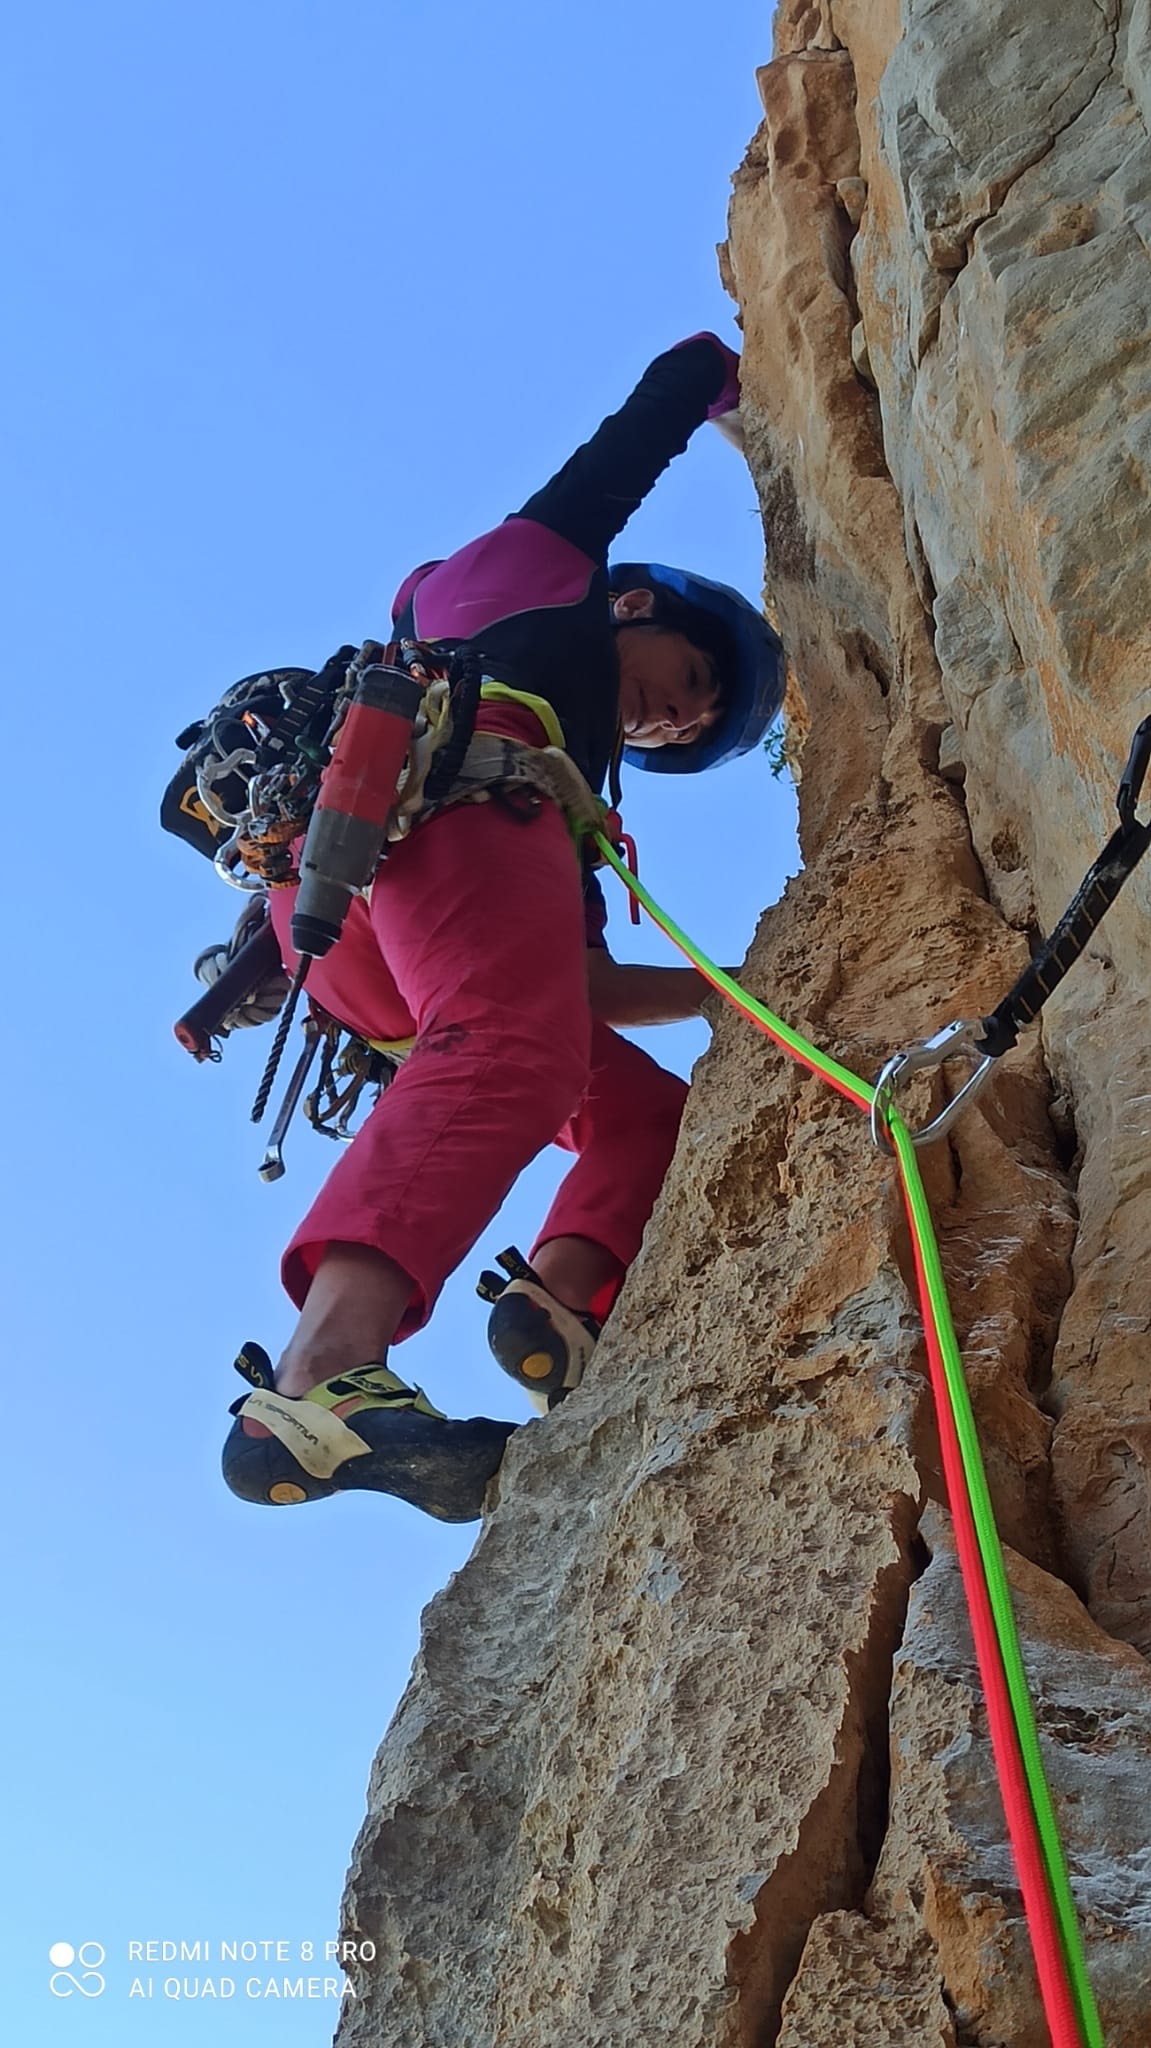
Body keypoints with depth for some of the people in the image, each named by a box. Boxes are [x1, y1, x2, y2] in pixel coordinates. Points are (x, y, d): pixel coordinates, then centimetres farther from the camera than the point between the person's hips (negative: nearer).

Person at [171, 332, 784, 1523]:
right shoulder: (545, 561, 31)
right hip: (439, 776, -8)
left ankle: (559, 1298, -22)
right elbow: (682, 380, 36)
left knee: (649, 1108, 6)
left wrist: (729, 990, 27)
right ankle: (316, 1382, -48)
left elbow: (575, 987, 30)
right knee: (516, 1054, -31)